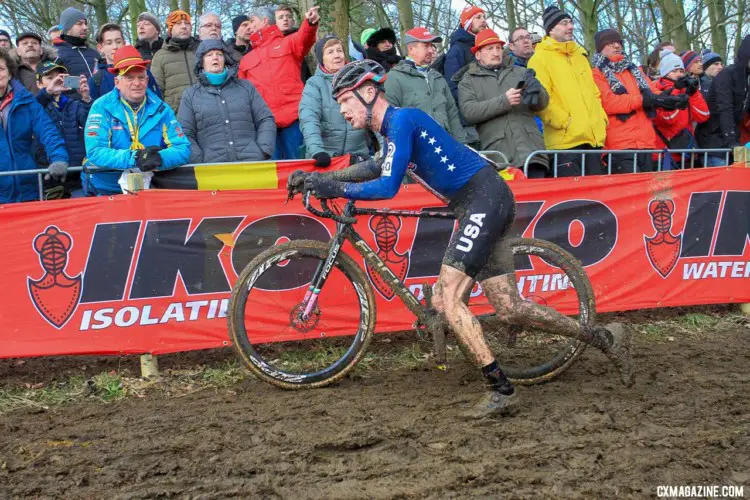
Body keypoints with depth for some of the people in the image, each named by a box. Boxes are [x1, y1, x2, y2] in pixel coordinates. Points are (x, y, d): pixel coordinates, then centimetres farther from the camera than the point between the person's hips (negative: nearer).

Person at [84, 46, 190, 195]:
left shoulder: (161, 109, 5)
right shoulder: (102, 107, -2)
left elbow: (183, 149, -1)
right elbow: (95, 152, -12)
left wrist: (159, 158, -22)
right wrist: (134, 158, -26)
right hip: (107, 190, -2)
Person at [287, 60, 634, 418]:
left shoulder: (400, 119, -13)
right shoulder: (393, 126, 16)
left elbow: (387, 187, -21)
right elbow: (379, 167, 36)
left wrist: (335, 189, -12)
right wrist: (322, 178, 27)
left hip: (485, 199, -10)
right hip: (482, 206, 10)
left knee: (448, 298, -14)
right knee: (510, 309, 10)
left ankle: (500, 389, -10)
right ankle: (603, 338, 20)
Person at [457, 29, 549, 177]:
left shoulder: (520, 72, 23)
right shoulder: (468, 80, 14)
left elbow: (543, 103, 13)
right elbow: (468, 111, -4)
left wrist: (537, 92, -12)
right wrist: (503, 101, -15)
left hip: (530, 149, 3)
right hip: (497, 152, -2)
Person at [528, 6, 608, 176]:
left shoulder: (580, 55, 23)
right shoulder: (540, 58, -2)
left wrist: (601, 118, 12)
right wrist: (565, 121, -15)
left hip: (594, 137, 7)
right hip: (565, 140, -7)